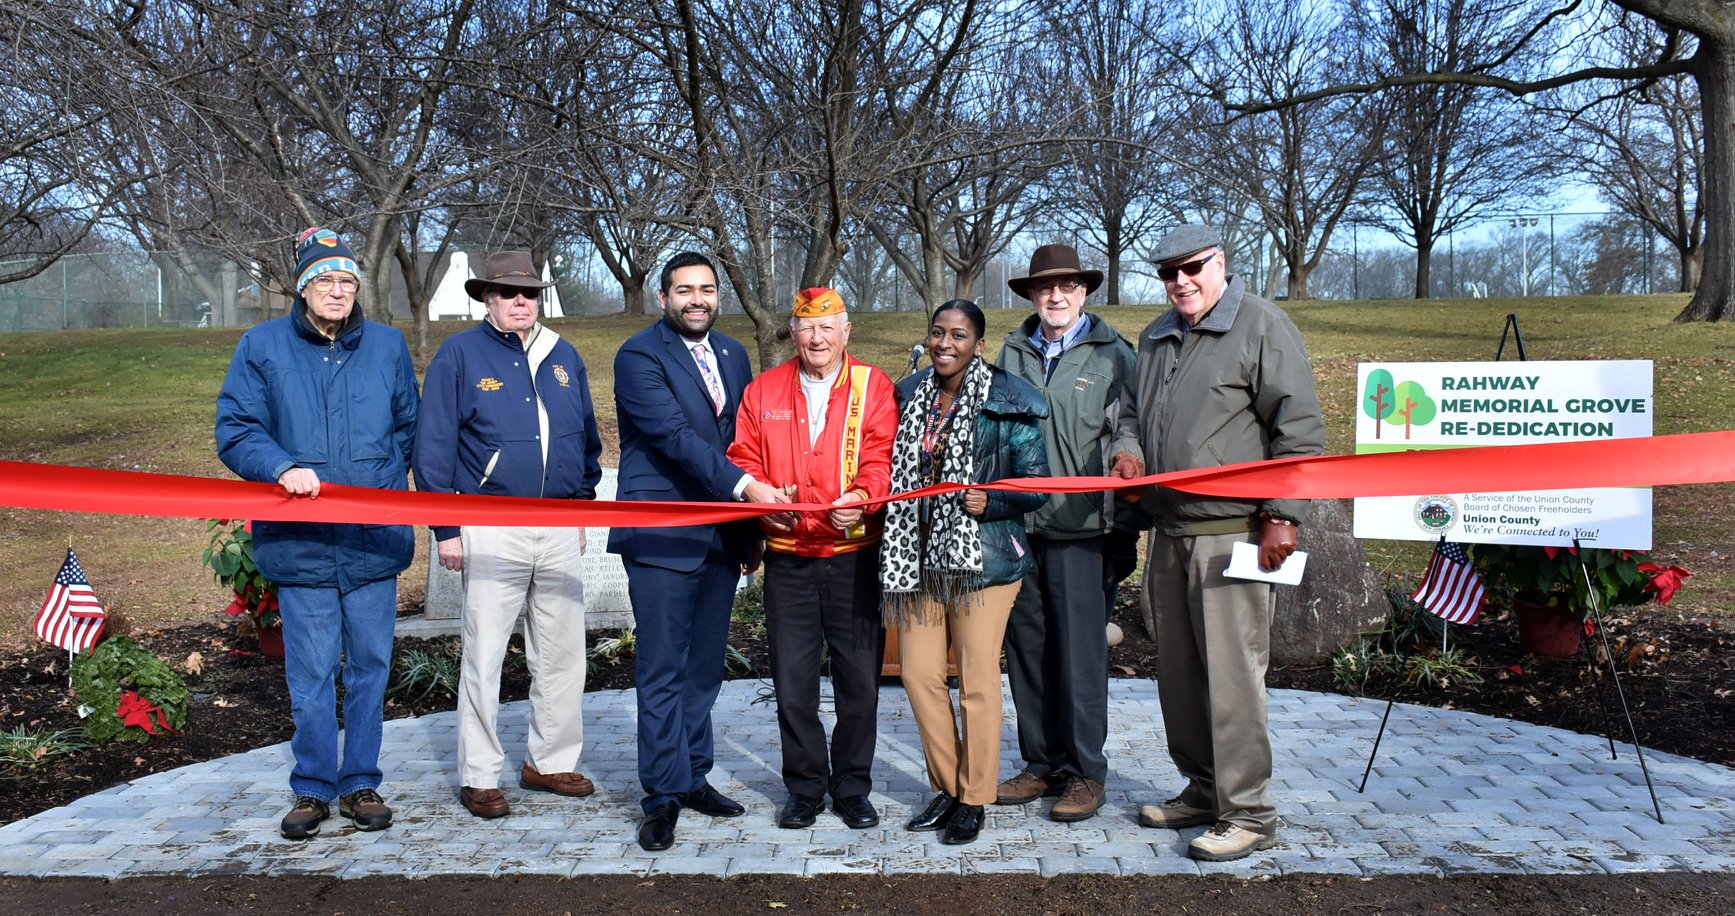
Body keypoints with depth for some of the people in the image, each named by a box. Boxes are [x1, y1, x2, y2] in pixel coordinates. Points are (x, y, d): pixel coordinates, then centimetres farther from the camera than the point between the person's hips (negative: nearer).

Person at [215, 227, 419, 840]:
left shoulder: (388, 345, 9)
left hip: (374, 538, 2)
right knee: (310, 674, 4)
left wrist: (385, 484, 3)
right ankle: (313, 789, 19)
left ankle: (361, 784, 21)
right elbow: (235, 432, 0)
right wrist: (283, 468, -18)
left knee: (369, 667, 9)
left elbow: (408, 428, 15)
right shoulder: (262, 347, 4)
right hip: (300, 541, -1)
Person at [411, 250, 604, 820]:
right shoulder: (459, 355, -1)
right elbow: (433, 447, -3)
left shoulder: (563, 356, 11)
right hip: (491, 529, -4)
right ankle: (479, 777, 14)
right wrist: (446, 528, -7)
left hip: (559, 531, 4)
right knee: (484, 656, 1)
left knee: (563, 653, 9)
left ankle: (551, 761, 24)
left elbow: (586, 437, 17)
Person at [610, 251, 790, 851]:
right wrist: (744, 485, -26)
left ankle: (693, 777, 26)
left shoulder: (732, 355, 14)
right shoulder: (640, 356, -7)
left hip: (722, 536, 6)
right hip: (663, 536, -6)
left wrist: (751, 531, 13)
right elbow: (675, 435, -18)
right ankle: (662, 796, 9)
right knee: (663, 668, -1)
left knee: (705, 665, 13)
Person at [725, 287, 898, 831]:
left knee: (859, 678, 5)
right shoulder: (764, 390, 10)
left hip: (855, 555, -1)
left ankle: (853, 787, 22)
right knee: (792, 680, 7)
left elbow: (882, 456, -6)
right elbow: (743, 459, 7)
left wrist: (863, 496, -25)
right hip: (788, 557, 2)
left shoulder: (874, 387, 4)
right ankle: (805, 787, 23)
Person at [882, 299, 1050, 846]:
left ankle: (973, 799, 18)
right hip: (918, 555, 5)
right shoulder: (909, 396, 9)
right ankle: (946, 786, 26)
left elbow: (1037, 484, -5)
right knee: (920, 674, 8)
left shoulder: (1006, 402, -6)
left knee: (977, 679, 2)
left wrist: (989, 502, -22)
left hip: (982, 556, -5)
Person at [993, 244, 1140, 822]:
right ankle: (1041, 764, 22)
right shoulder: (1012, 353, 13)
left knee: (1080, 651, 0)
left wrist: (1125, 530, -7)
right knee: (1025, 648, 9)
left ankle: (1085, 772, 13)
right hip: (1017, 525, 4)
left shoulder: (1113, 355, 2)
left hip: (1082, 527, -4)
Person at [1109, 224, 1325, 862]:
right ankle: (1202, 789, 27)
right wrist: (1127, 449, 7)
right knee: (1178, 670, 13)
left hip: (1232, 533, -8)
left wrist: (1282, 516, -13)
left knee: (1230, 671, -7)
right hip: (1168, 533, 8)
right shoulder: (1156, 338, 19)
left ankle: (1247, 813, 3)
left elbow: (1300, 430, -8)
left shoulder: (1262, 325, -4)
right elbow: (1134, 411, 30)